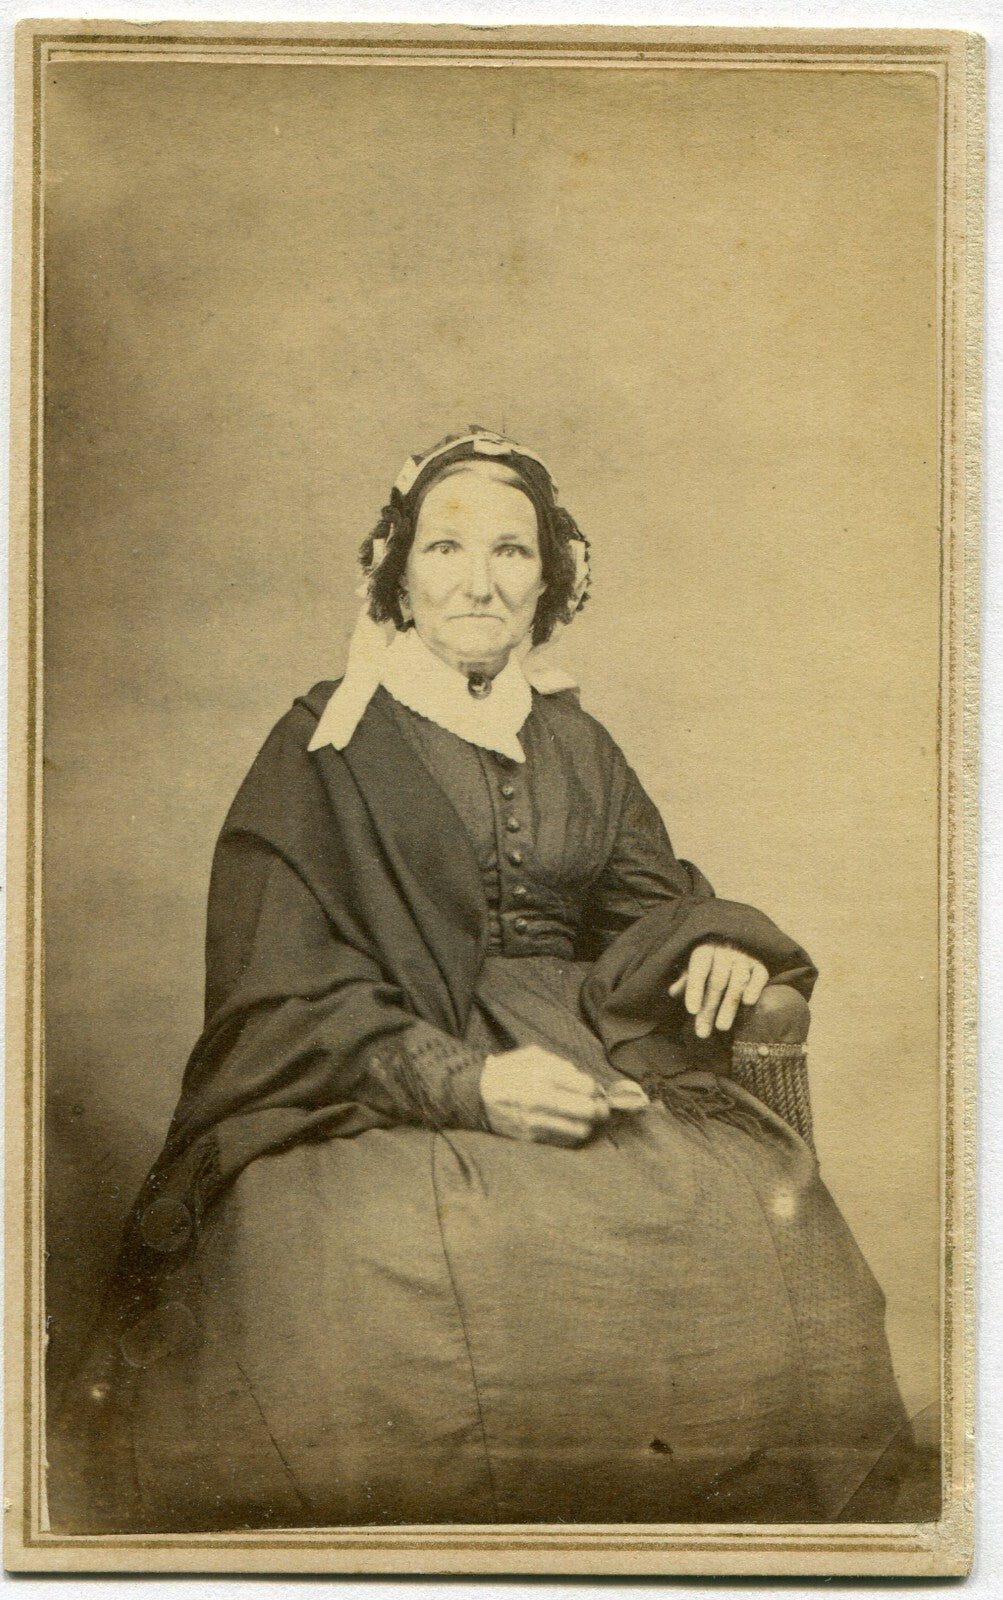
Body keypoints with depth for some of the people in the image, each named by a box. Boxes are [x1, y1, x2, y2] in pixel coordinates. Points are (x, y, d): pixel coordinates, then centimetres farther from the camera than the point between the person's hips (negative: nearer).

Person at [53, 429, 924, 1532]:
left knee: (757, 1235, -23)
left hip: (586, 1063, 4)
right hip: (377, 1097, -4)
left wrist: (716, 942, -6)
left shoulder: (576, 746, 18)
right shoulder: (326, 748, 3)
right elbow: (286, 989, -5)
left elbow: (651, 897, 19)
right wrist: (463, 1079, -20)